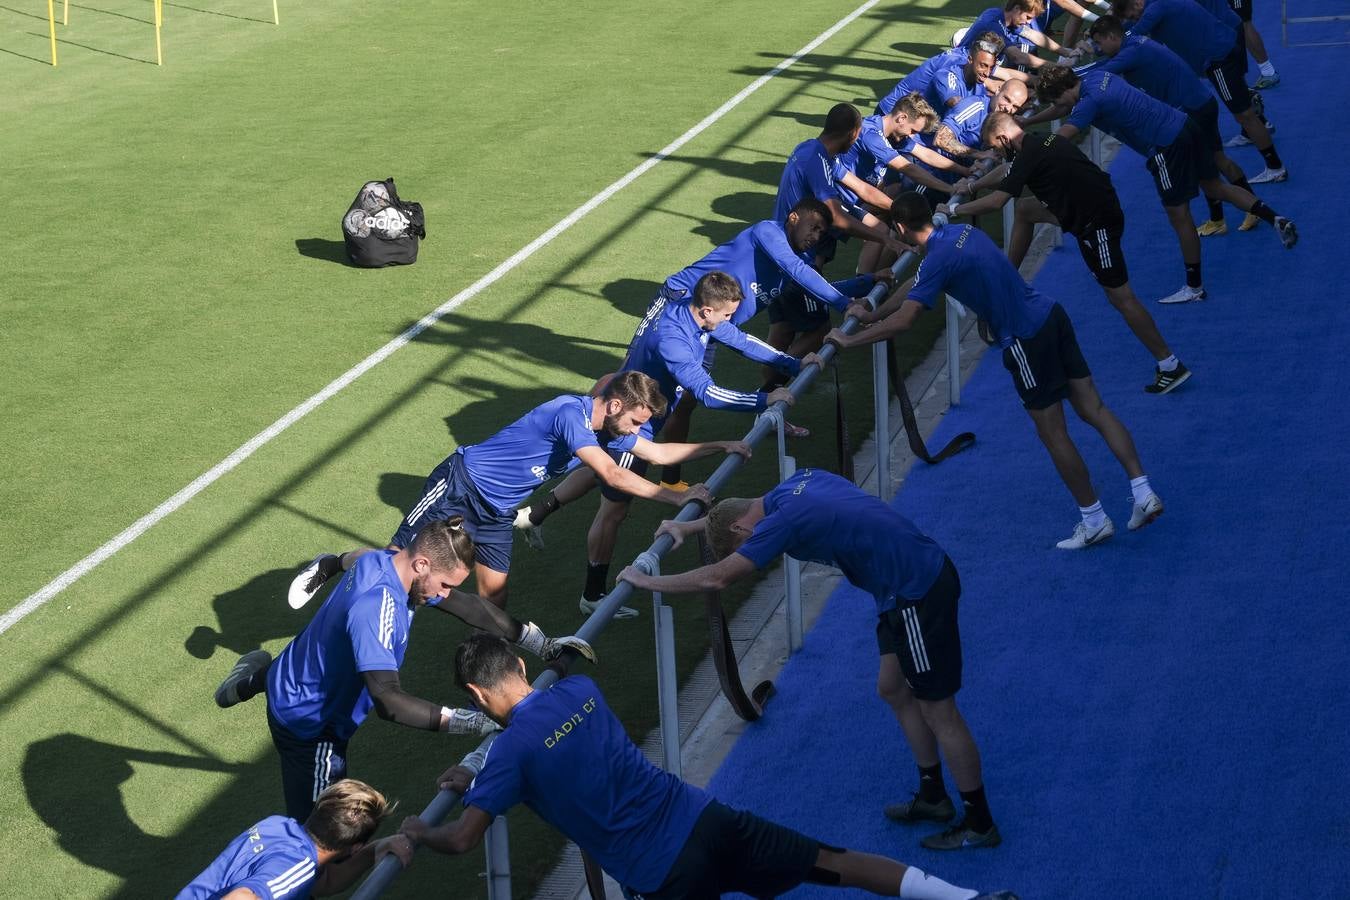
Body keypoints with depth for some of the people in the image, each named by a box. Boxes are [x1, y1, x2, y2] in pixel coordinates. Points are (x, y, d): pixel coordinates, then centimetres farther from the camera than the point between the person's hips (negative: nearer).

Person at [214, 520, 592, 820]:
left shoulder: (388, 561, -9)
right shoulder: (375, 607, -39)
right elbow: (388, 700, -45)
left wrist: (542, 643, -2)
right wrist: (464, 721, -49)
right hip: (307, 721, -9)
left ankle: (259, 679, 34)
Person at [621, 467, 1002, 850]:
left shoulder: (784, 522, -21)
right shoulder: (797, 483, 5)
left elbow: (716, 578, -21)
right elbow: (741, 507, 28)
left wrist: (647, 581, -10)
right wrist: (688, 527, 29)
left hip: (918, 595, -10)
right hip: (921, 572, 10)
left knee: (938, 711, 3)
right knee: (893, 689, 21)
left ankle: (979, 823, 15)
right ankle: (932, 796, 34)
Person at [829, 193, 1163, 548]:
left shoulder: (938, 260, -16)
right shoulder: (962, 232, 11)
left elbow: (903, 320, -22)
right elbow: (917, 285, 24)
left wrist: (848, 341, -12)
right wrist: (872, 315, 30)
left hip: (1025, 340, -8)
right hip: (1051, 315, 8)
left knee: (1053, 433, 4)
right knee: (1093, 408, 11)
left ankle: (1094, 521, 12)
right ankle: (1143, 492, 9)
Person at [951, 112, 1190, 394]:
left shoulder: (1029, 156, -17)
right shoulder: (1039, 141, 12)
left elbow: (995, 201, -20)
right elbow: (1007, 171, 32)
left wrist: (955, 210, -8)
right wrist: (972, 186, 30)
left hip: (1096, 223, -10)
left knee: (1120, 296, -6)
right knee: (1024, 210, 20)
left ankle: (1170, 365, -4)